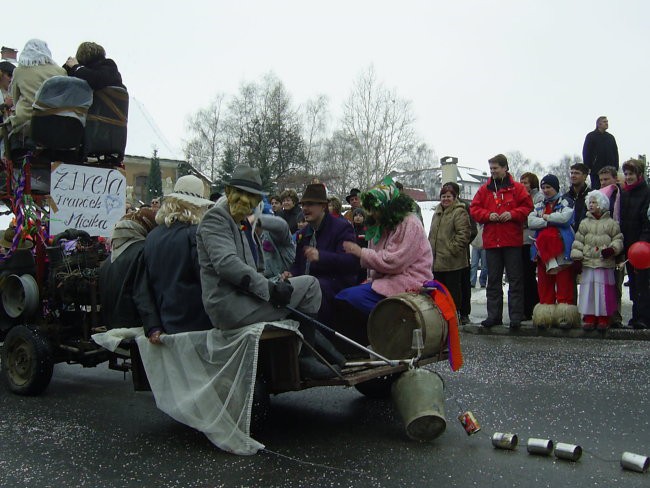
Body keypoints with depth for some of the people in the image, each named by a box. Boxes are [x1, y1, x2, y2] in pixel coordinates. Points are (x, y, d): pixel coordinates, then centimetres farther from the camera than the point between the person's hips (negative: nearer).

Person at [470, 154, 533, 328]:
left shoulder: (517, 188, 3)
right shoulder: (484, 189, 11)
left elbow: (527, 206, 0)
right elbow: (474, 209, 8)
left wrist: (512, 214, -15)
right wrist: (488, 215, -9)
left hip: (512, 241, -3)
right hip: (491, 241, 3)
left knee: (515, 279, 0)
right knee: (493, 280, 8)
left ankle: (516, 316, 5)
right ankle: (494, 315, 14)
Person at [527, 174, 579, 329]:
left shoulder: (565, 203, 5)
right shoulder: (538, 206, 18)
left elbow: (565, 217, -15)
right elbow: (531, 222, 1)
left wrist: (546, 217, -2)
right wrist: (551, 222, -9)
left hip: (561, 250, -4)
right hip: (543, 249, 5)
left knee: (564, 281, -7)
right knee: (544, 283, 5)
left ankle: (565, 315, -6)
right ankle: (545, 315, 9)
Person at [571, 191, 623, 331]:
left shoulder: (611, 223, 3)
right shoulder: (584, 223, 9)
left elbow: (618, 239, 4)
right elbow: (578, 241, 8)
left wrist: (612, 249, -14)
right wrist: (576, 256, 0)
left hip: (606, 263, -2)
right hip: (588, 263, 2)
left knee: (604, 291, 1)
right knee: (588, 290, 1)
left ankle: (603, 318, 10)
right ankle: (589, 318, 9)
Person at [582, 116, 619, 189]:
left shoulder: (611, 137, 18)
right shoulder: (591, 136, 3)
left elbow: (615, 153, 18)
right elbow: (586, 153, -2)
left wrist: (616, 167, 7)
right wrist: (588, 167, -10)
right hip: (596, 169, -4)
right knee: (596, 189, -4)